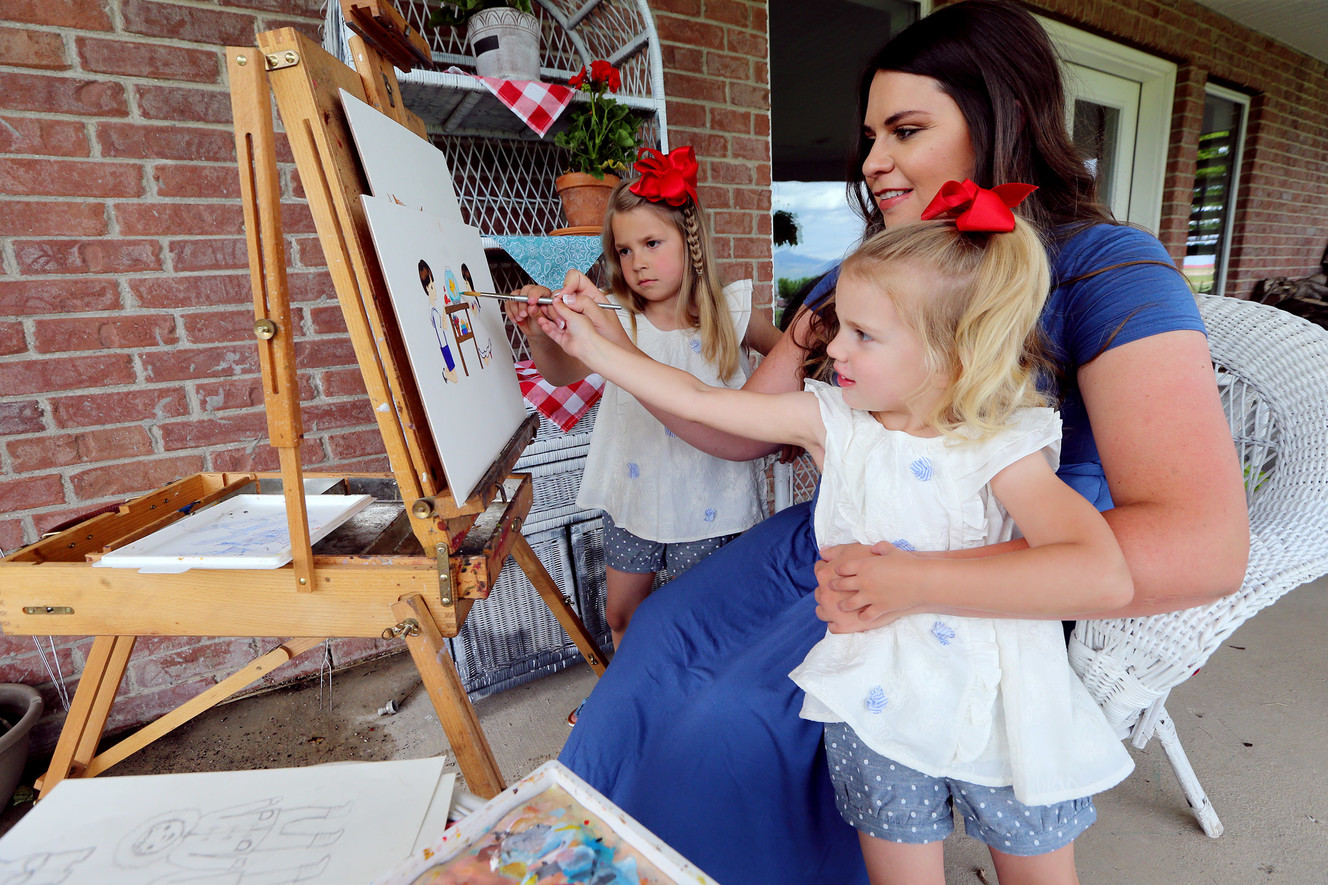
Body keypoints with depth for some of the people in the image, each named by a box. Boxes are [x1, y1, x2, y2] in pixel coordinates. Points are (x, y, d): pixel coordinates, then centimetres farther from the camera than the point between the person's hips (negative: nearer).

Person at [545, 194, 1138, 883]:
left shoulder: (1001, 449, -16)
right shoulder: (832, 419, -9)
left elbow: (1106, 578, -31)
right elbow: (699, 401, -5)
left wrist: (914, 579, -30)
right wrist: (591, 344, 0)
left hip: (1004, 717, 0)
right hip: (877, 711, 1)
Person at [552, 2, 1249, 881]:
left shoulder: (1102, 269, -16)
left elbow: (1205, 549, -26)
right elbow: (742, 429, 4)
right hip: (831, 544, 6)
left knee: (737, 724, -15)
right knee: (663, 637, 2)